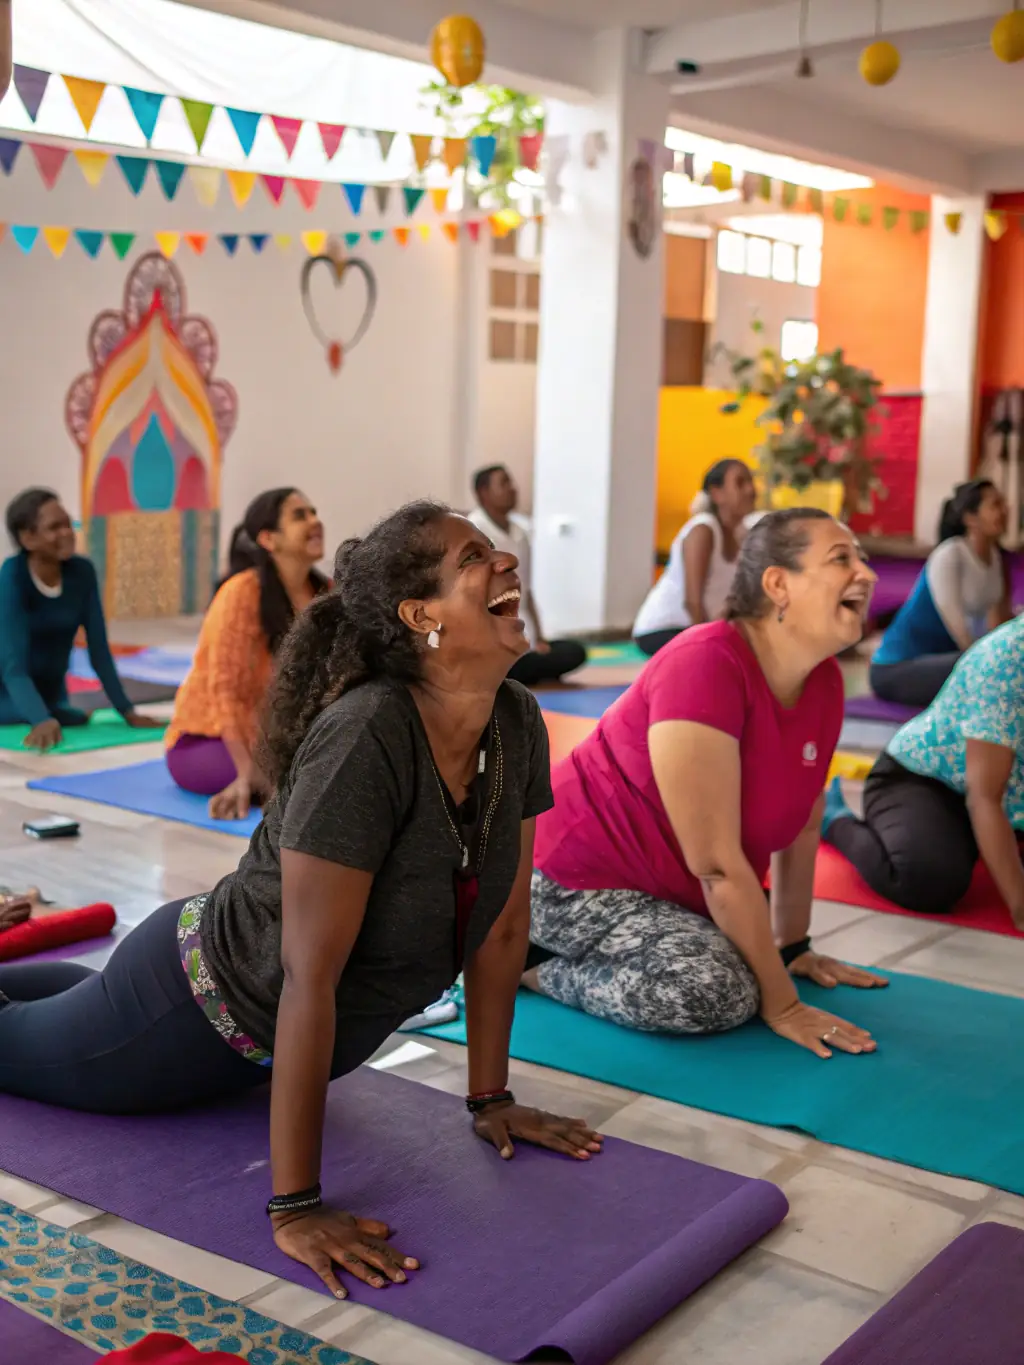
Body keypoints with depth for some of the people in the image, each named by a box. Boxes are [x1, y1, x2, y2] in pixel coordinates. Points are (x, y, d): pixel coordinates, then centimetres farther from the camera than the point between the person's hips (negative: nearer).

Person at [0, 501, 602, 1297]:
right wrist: (295, 1206, -33)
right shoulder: (364, 737, -38)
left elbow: (505, 921, -6)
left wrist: (490, 1097, -2)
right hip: (199, 1001, -7)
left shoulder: (519, 724, -15)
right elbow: (309, 975, -36)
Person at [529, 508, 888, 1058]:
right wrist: (780, 1004, -22)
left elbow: (801, 825, 9)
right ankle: (525, 959, -5)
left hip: (663, 880, 10)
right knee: (721, 991, -26)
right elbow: (716, 862, -27)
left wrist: (793, 945, 13)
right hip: (573, 874, -10)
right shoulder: (705, 667, -29)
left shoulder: (824, 682, -3)